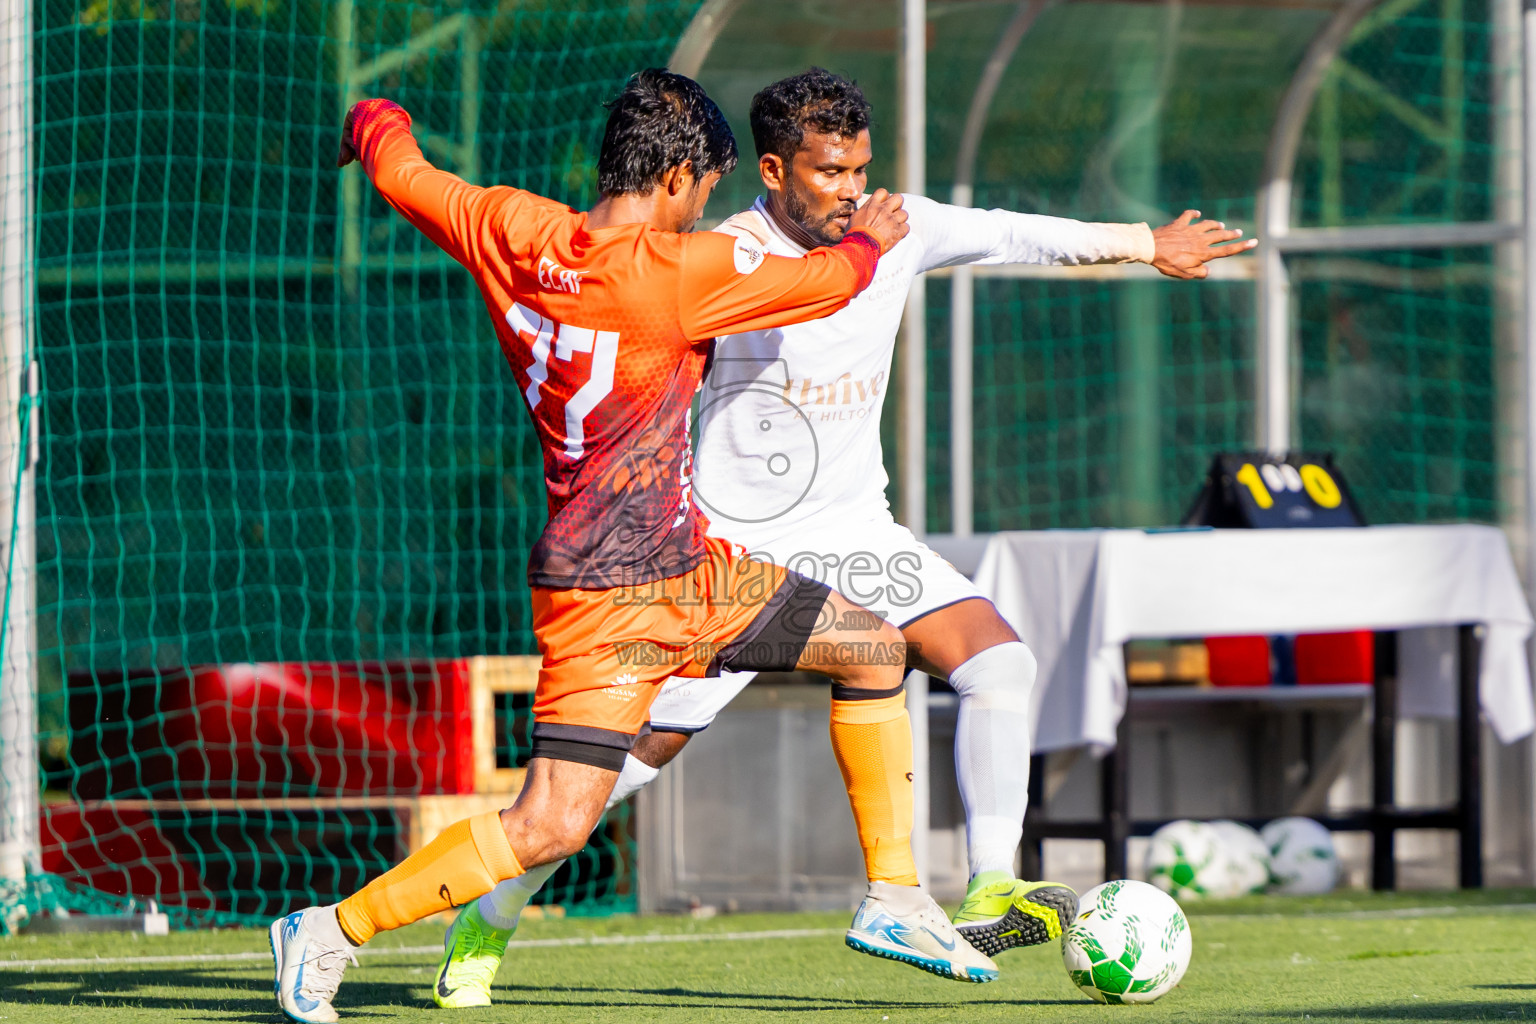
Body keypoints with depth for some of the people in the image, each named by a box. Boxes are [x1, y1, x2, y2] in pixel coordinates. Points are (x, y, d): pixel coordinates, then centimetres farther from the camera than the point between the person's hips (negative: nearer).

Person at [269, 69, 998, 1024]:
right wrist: (868, 241, 16)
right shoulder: (680, 271, -22)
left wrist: (378, 120, 38)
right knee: (552, 827, -13)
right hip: (608, 597, -10)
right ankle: (331, 931, -1)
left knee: (876, 650, 15)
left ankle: (895, 899, 26)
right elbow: (825, 282, -7)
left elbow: (400, 171, 14)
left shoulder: (510, 229, -2)